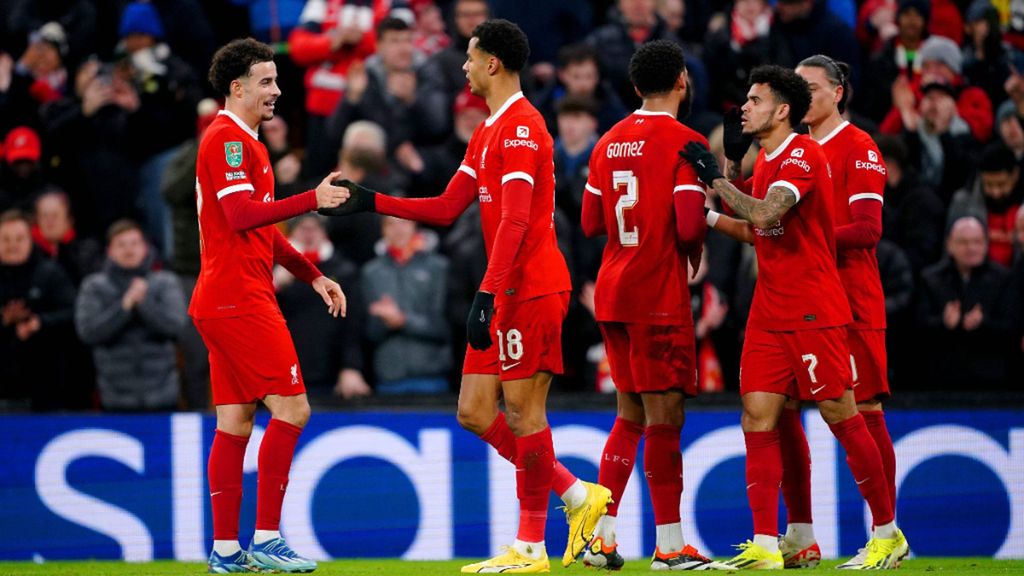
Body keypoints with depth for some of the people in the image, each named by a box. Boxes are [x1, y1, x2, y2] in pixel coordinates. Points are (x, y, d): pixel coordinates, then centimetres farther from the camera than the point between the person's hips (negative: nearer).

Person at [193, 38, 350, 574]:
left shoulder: (243, 142, 22)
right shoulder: (228, 139, -10)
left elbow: (262, 233, 26)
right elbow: (242, 215, -22)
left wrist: (314, 276, 20)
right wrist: (312, 199, -23)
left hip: (223, 302, 10)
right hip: (239, 299, -10)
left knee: (234, 423, 7)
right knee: (290, 409, -10)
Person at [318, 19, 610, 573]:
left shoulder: (520, 128, -13)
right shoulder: (488, 132, 18)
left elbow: (515, 221, -21)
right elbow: (447, 209, 22)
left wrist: (488, 294, -26)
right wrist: (371, 202, 17)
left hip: (531, 288, -10)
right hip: (506, 292, 10)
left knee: (521, 410, -5)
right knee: (476, 413, 7)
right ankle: (577, 495, 14)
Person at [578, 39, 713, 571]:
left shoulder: (609, 142, 11)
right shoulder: (683, 142, -10)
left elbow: (591, 223, 14)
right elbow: (690, 227, -18)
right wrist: (696, 252, 2)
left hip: (612, 290, 7)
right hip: (659, 296, -7)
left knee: (631, 413, 15)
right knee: (664, 413, -4)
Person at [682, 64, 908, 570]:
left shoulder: (803, 154, -13)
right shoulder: (765, 159, 15)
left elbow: (765, 214, -26)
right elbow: (755, 228, 24)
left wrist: (716, 177, -17)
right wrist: (731, 160, 16)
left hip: (813, 314, -8)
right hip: (769, 313, 8)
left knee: (841, 416, -3)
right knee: (757, 420, -2)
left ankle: (888, 533, 9)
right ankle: (765, 547, -3)